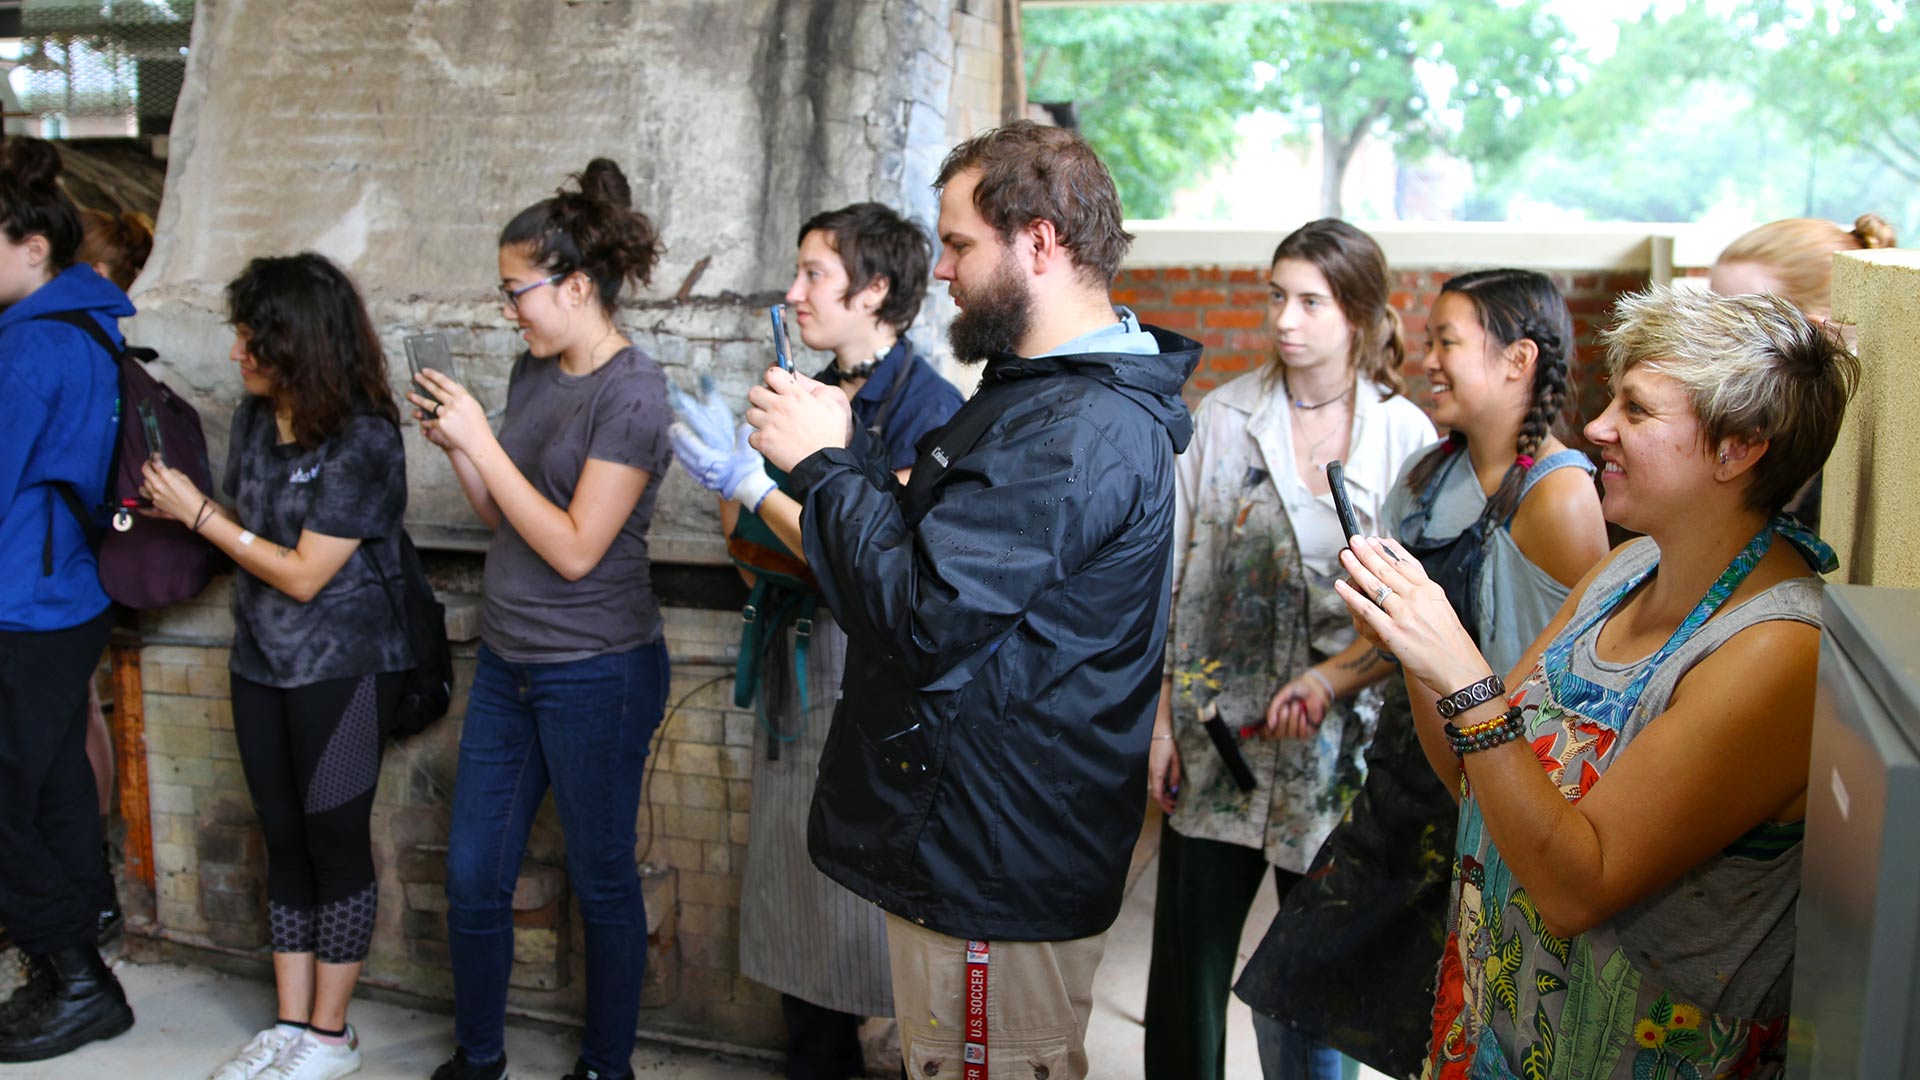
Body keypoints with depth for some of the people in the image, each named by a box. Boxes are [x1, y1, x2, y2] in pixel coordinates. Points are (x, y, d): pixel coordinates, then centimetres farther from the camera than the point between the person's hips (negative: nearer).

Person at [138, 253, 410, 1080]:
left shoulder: (364, 441, -18)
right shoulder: (255, 419, 4)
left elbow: (303, 573, -18)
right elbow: (251, 531, 13)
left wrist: (197, 513, -13)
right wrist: (174, 506, -4)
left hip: (343, 671, -7)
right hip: (263, 663, 7)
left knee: (335, 842, 3)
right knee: (285, 842, 12)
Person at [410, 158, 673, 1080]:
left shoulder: (633, 392, -16)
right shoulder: (533, 371, 7)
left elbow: (575, 547, -20)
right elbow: (503, 516, 13)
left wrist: (480, 440, -17)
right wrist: (453, 444, -3)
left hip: (596, 673, -7)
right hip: (507, 660, 7)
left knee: (602, 882, 9)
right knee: (473, 876, 13)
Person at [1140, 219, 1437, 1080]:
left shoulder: (1408, 435, -2)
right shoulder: (1223, 416, 0)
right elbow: (1171, 575, 1)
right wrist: (1161, 718, -2)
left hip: (1340, 743, 0)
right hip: (1218, 729, 1)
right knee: (1189, 953, 8)